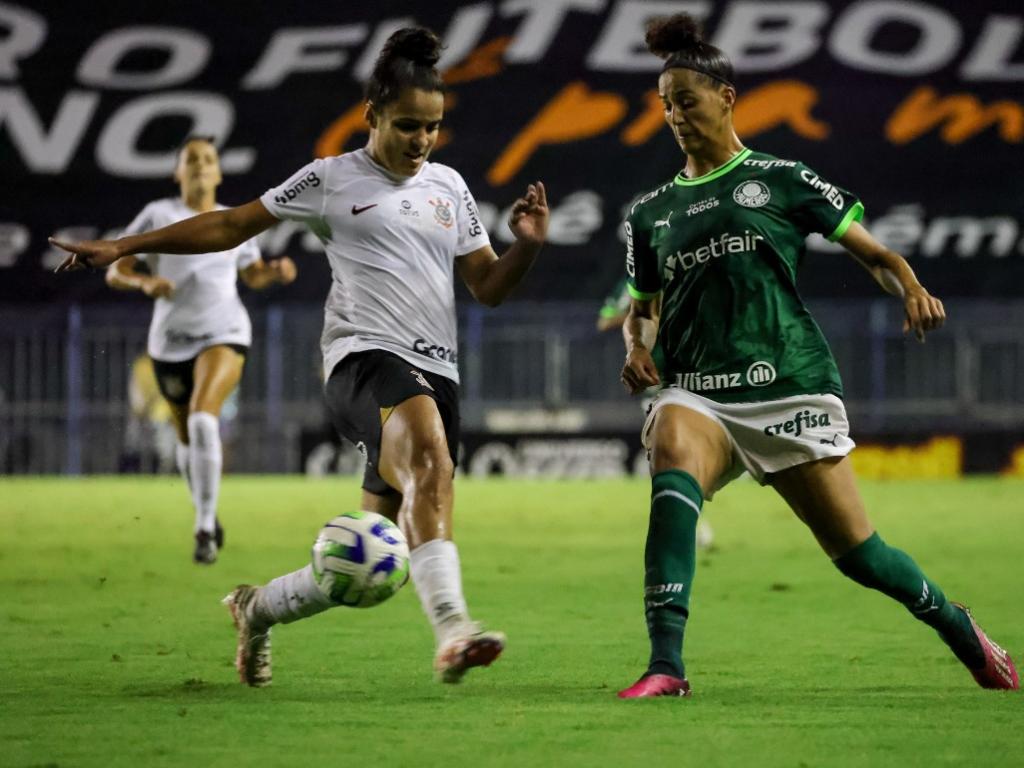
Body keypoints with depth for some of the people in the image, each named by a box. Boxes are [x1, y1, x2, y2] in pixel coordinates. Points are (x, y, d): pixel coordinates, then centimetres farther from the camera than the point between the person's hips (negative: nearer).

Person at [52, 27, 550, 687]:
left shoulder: (448, 187, 18)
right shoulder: (332, 179, 6)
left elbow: (489, 287, 19)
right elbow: (232, 225, 12)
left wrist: (528, 245, -2)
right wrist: (122, 247, 10)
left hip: (437, 373, 5)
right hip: (365, 357, -5)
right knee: (429, 451, -38)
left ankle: (258, 609, 30)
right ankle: (451, 626, -52)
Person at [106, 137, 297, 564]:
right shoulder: (158, 215, -2)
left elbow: (253, 275, 22)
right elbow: (114, 273, -4)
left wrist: (277, 272, 0)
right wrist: (146, 282, -24)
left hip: (224, 334, -1)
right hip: (171, 340, 1)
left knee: (203, 420, -27)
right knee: (188, 441, 15)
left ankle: (205, 528, -23)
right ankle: (208, 512, 44)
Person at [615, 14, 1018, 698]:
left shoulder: (780, 180, 6)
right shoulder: (652, 213, 16)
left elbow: (872, 251, 8)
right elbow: (640, 307, 26)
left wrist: (913, 291, -13)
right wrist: (636, 349, 3)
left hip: (789, 385, -2)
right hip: (697, 392, 2)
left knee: (856, 551, 0)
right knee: (673, 464, -34)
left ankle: (959, 626, 31)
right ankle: (666, 667, -40)